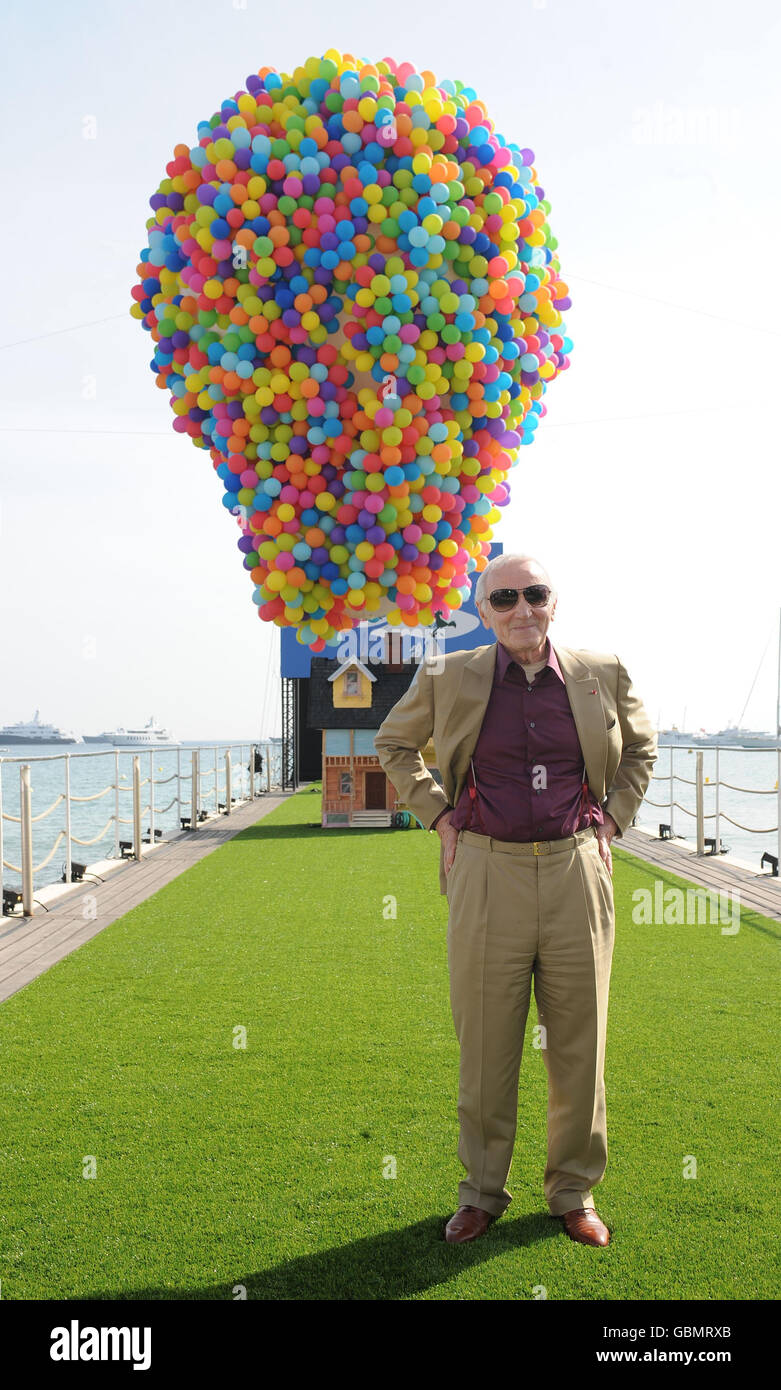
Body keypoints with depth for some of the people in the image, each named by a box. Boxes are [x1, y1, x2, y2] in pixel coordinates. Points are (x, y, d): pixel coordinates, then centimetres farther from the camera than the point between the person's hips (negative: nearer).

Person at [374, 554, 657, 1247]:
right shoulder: (448, 679, 1)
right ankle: (483, 1191, 23)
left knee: (580, 1042, 7)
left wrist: (613, 818, 9)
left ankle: (574, 1191, 24)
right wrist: (438, 813, 7)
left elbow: (640, 748, 21)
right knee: (485, 1044, 6)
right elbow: (394, 743, 18)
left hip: (576, 872, 1)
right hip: (489, 873, -1)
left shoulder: (603, 675, 4)